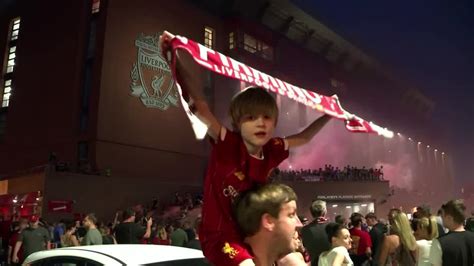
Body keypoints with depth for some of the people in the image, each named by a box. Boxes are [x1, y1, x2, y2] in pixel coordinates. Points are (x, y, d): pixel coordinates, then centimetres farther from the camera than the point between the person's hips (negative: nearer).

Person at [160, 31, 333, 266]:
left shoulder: (272, 151, -5)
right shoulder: (226, 144, -19)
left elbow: (304, 138, 15)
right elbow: (199, 104, -33)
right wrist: (176, 57, -44)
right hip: (220, 234, -6)